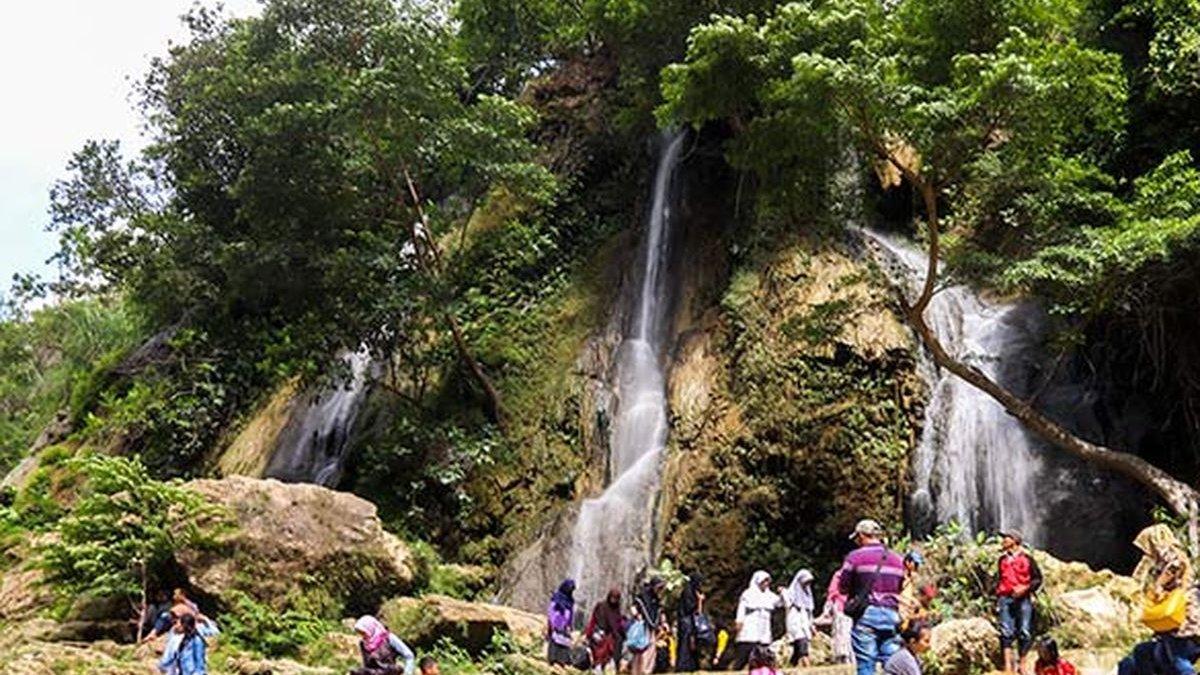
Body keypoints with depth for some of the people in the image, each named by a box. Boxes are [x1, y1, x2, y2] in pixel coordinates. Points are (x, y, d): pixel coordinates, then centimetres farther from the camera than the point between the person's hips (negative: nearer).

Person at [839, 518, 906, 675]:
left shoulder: (855, 557, -2)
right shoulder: (898, 559, 12)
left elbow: (843, 588, 3)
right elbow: (899, 588, 17)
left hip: (866, 615, -4)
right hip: (891, 614, 4)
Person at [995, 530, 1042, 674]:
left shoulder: (1027, 558, 2)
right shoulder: (1002, 559, 16)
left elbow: (1038, 579, 2)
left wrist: (1025, 588, -13)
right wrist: (997, 600, 16)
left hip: (1023, 599, -3)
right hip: (1005, 599, 3)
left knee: (1024, 632, -2)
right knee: (1006, 632, -6)